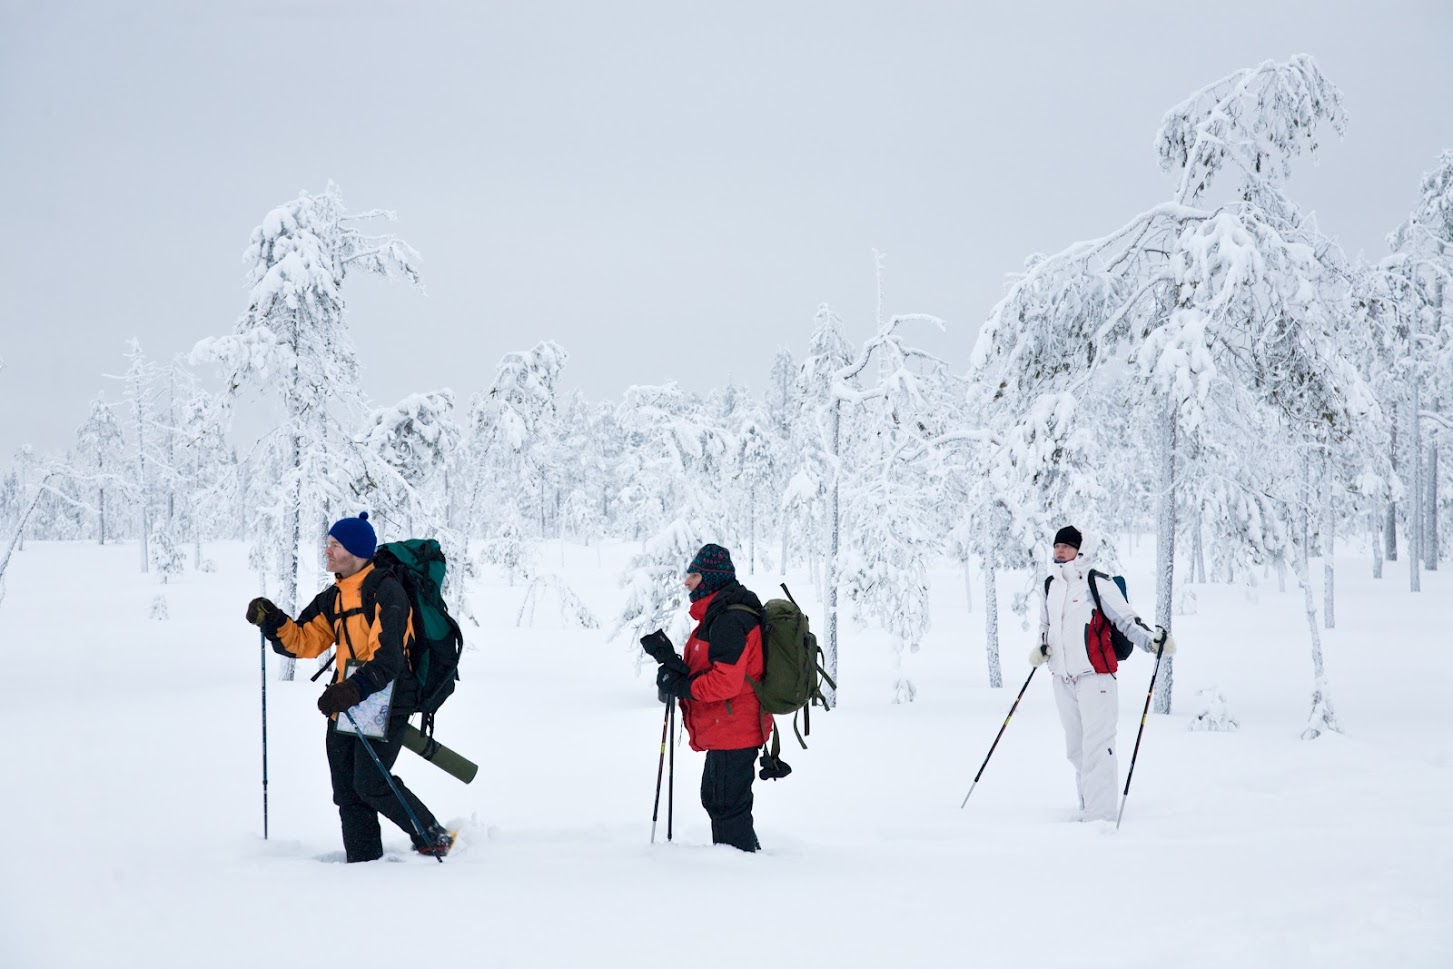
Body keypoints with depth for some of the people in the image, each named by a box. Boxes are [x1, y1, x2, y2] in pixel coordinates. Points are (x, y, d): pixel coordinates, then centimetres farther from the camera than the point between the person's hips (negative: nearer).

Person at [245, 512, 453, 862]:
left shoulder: (386, 592, -13)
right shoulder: (334, 598, 13)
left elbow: (386, 659, -21)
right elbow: (306, 641, 11)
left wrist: (353, 690, -35)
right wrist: (272, 621, -5)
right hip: (345, 701, 8)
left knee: (370, 784, -14)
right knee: (347, 791, 7)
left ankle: (434, 838, 1)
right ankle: (364, 860, 14)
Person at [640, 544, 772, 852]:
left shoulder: (730, 621, -19)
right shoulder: (717, 616, 16)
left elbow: (726, 681, -26)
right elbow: (705, 670, 16)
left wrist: (681, 686, -17)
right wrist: (672, 663, 1)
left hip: (732, 731, -11)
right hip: (724, 732, 11)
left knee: (728, 805, -6)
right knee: (714, 799, 21)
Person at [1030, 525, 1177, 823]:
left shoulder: (1096, 583, -8)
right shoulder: (1050, 586, 13)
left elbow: (1126, 618, -10)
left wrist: (1153, 639, -24)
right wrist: (1041, 648, 10)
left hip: (1094, 676, -7)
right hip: (1063, 679, 7)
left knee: (1097, 747, -12)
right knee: (1076, 749, 13)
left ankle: (1100, 814, -13)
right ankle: (1087, 809, 23)